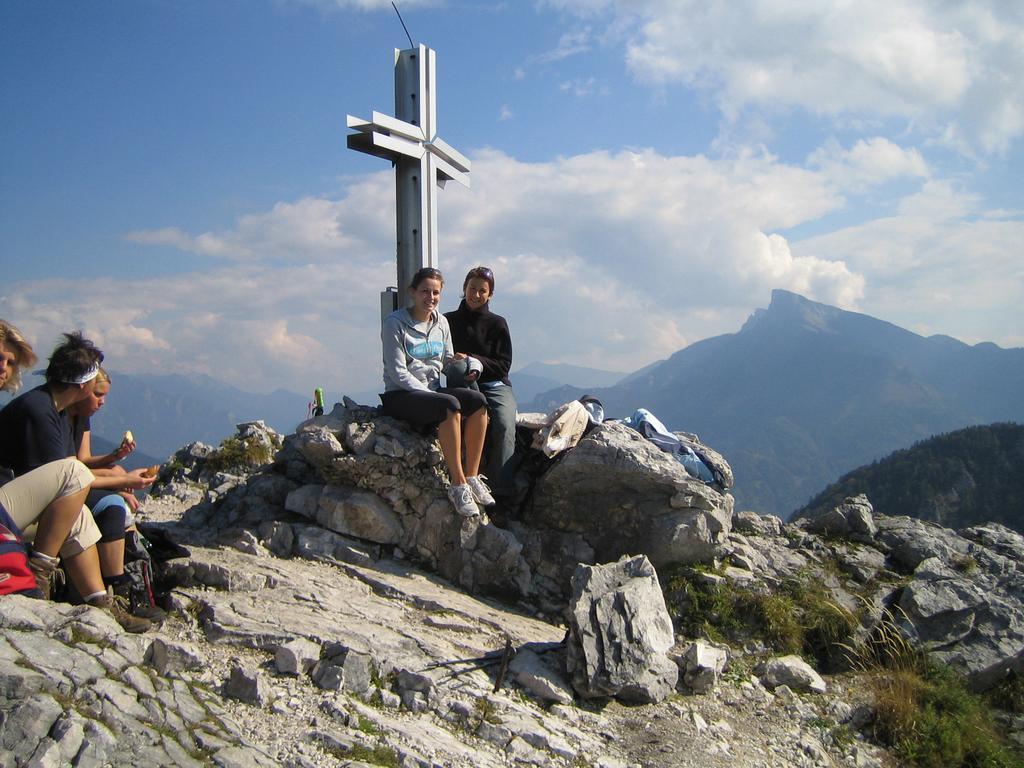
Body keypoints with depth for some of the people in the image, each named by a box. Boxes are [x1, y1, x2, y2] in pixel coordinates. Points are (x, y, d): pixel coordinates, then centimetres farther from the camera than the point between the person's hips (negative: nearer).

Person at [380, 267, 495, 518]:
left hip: (434, 390, 6)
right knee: (450, 405, -34)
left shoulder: (441, 323, 14)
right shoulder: (394, 323, -6)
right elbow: (397, 372, -12)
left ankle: (472, 476, -20)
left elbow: (447, 361, 21)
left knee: (477, 401, -22)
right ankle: (458, 485, -30)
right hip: (401, 395, -6)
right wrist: (429, 394, -18)